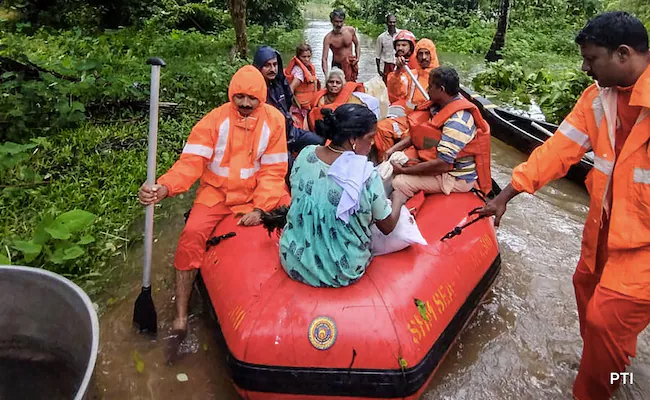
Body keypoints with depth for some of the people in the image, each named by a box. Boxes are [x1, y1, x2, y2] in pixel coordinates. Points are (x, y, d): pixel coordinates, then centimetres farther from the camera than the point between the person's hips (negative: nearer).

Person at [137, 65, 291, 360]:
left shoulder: (273, 120, -5)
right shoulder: (215, 120, -9)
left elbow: (273, 170, -4)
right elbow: (191, 163, -16)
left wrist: (260, 208, -16)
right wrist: (163, 188, -35)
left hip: (257, 193, 2)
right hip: (217, 193, -1)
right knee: (192, 235, -22)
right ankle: (180, 319, -10)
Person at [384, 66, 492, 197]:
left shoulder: (457, 122, -30)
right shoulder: (441, 105, -2)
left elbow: (442, 165, -30)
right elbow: (418, 133, 9)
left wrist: (403, 170, -22)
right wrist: (395, 148, -4)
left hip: (457, 178, -9)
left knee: (400, 182, -20)